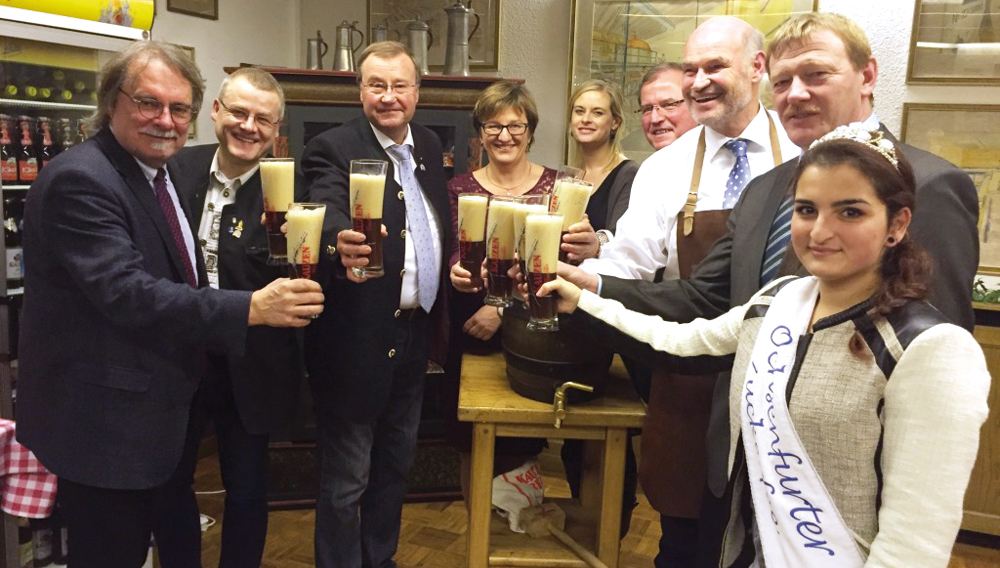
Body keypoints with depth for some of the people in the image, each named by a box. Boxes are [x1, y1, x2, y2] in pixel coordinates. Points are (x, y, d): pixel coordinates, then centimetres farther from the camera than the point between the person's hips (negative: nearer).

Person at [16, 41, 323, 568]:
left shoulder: (159, 172, 9)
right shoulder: (79, 180, -21)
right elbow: (128, 293, -31)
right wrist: (251, 307, -34)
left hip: (144, 412, 9)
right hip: (101, 419, -9)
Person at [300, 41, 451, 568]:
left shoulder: (429, 145, 7)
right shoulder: (333, 149, -14)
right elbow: (329, 213, -33)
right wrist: (341, 243, -55)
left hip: (415, 334, 7)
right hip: (358, 341, -7)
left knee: (395, 466, 23)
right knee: (346, 482, 7)